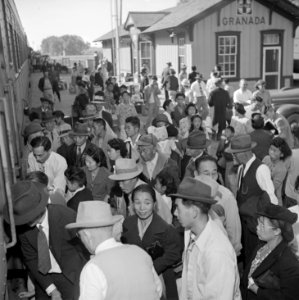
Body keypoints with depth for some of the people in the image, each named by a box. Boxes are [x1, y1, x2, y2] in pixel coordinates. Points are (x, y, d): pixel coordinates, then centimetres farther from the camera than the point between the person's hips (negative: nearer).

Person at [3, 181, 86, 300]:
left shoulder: (67, 216, -23)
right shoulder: (22, 227, -13)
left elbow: (81, 249, -11)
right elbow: (30, 259, -5)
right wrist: (50, 289, -11)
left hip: (70, 276, -3)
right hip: (42, 278, 3)